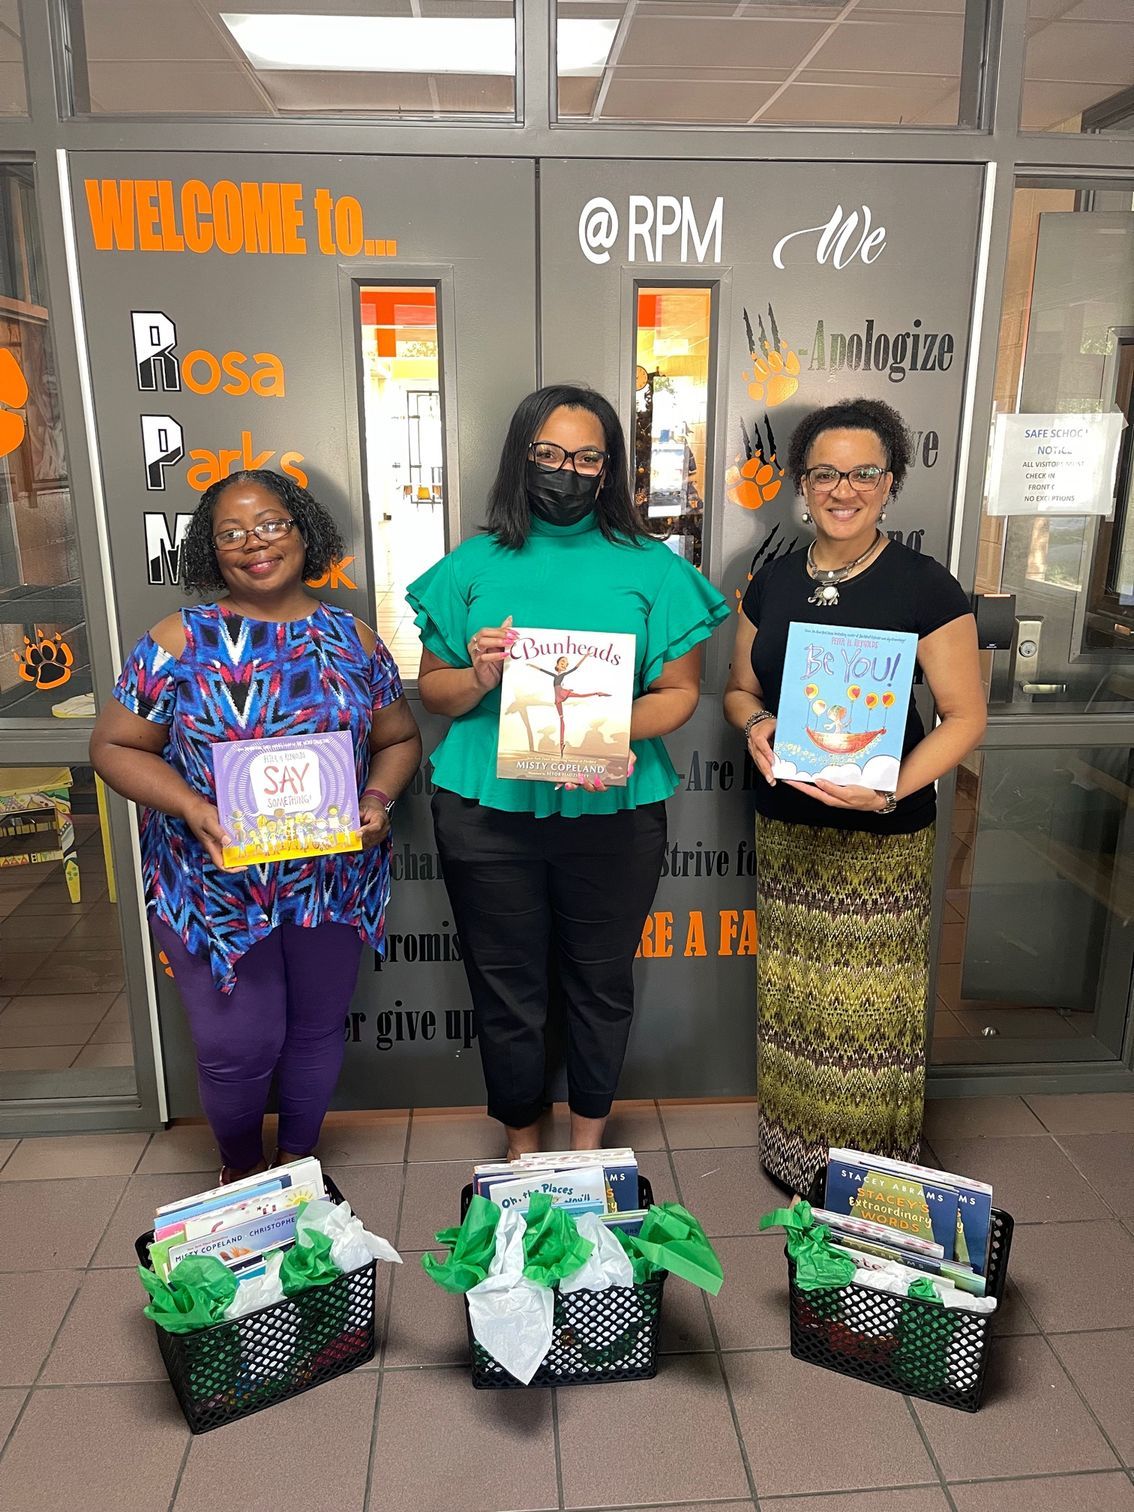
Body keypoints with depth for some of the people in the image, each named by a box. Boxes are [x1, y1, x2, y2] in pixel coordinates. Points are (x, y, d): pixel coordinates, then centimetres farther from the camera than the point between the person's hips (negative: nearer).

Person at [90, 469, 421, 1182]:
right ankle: (241, 1173, 39)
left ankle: (298, 1162, 45)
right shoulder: (179, 642, -6)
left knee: (317, 1031, 18)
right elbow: (115, 747, -3)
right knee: (238, 1048, 7)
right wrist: (193, 808, -19)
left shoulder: (353, 640, 1)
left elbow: (400, 740, 8)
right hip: (215, 881, -2)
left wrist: (377, 800, -12)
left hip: (334, 877, 3)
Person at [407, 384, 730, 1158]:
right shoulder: (474, 564, 4)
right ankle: (522, 1145, 38)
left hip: (612, 811, 0)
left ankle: (588, 1139, 41)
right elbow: (432, 689, 6)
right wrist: (479, 676, -16)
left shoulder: (651, 568, 1)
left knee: (601, 983, 15)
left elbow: (680, 691, -1)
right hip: (488, 811, 1)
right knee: (507, 988, 12)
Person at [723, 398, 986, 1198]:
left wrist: (894, 789, -23)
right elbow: (740, 686, 14)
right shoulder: (773, 583, 6)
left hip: (883, 833, -4)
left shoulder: (925, 587, -8)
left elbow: (965, 715, -8)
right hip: (786, 825, 4)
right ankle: (794, 1148, 31)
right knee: (792, 992, 12)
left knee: (872, 1001, 4)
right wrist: (755, 724, -9)